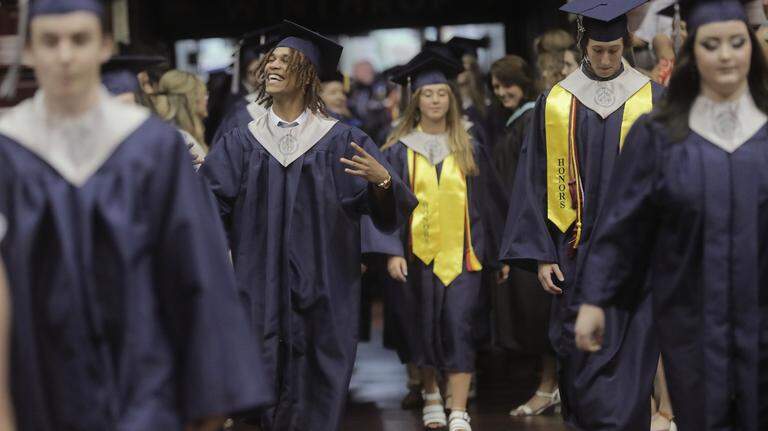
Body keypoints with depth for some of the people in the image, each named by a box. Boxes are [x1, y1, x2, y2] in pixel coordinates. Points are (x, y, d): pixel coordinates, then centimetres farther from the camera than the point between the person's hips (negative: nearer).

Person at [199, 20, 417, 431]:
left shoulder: (340, 141, 2)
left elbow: (388, 210, -6)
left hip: (321, 288, -1)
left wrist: (383, 180, -27)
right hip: (259, 288, 2)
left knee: (313, 393, 0)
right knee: (263, 389, 0)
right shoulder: (241, 142, 9)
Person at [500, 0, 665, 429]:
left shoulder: (653, 100, 3)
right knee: (579, 358, 5)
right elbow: (535, 183, 6)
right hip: (576, 254, 2)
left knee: (628, 360, -5)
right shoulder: (555, 104, 6)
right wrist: (541, 254, 0)